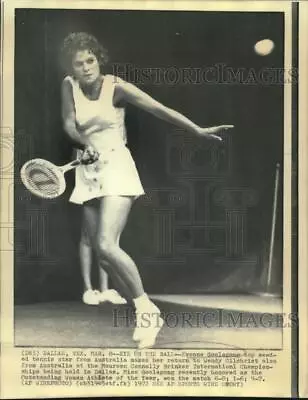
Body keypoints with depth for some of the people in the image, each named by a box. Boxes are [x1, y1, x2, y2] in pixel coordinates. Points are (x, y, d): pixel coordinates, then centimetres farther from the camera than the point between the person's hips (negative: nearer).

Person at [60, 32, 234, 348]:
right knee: (99, 252, 5)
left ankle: (146, 307, -1)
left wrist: (198, 130, -23)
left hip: (116, 168, -6)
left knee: (106, 246, -22)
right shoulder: (69, 85, 6)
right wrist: (83, 142, -24)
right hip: (88, 173, 6)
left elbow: (159, 109, -14)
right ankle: (146, 315, 18)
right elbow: (69, 124, -2)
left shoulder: (117, 87, -7)